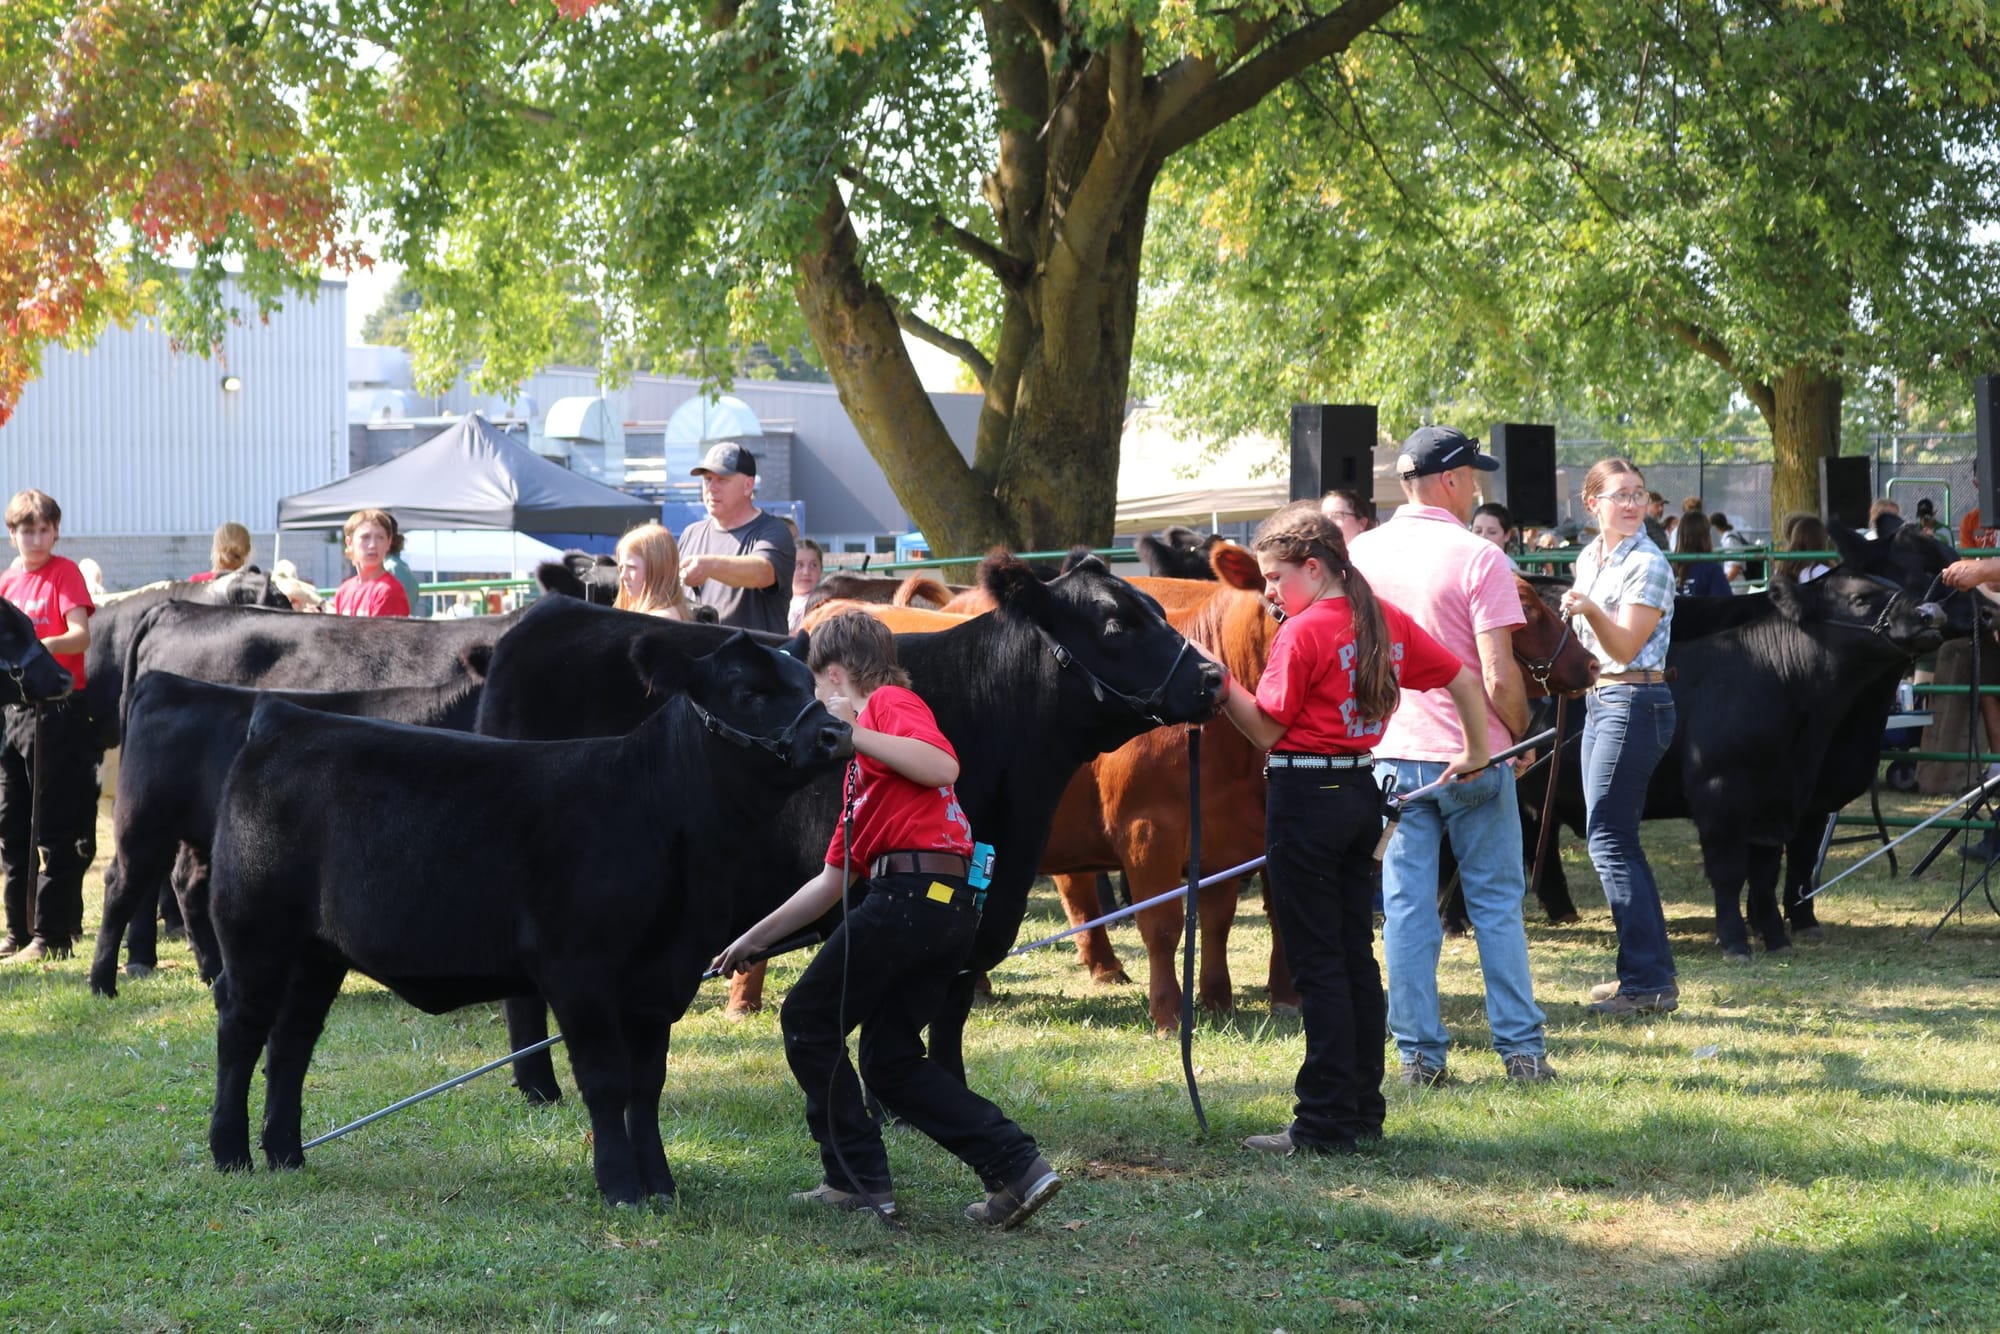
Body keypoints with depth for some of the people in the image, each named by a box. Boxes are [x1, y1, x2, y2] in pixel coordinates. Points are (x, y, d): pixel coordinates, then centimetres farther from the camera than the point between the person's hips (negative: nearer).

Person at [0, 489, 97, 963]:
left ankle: (51, 935, -3)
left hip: (57, 711, -6)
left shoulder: (65, 573, -4)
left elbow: (81, 636, -16)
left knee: (55, 831, -5)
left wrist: (38, 644, -33)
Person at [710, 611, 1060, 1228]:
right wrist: (754, 939, 36)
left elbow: (943, 767, -18)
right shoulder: (862, 765, 29)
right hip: (953, 903, 9)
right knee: (890, 1060, 12)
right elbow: (831, 881, 31)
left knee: (808, 1022, 4)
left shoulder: (890, 702, 3)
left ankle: (859, 1181, 3)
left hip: (909, 889, -9)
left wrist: (852, 732, -13)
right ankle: (1017, 1166, 2)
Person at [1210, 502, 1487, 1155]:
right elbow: (1463, 678, 13)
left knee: (1317, 963, -4)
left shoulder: (1302, 632, -13)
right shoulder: (1387, 621, 8)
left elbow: (1266, 730, -14)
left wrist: (1221, 682, -16)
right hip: (1363, 790, 8)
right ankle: (1364, 1112, 18)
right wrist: (1476, 751, 24)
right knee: (1356, 955, 13)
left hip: (1305, 798, -8)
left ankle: (1324, 1123, -2)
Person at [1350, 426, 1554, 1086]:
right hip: (1472, 753, -3)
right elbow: (1499, 676, -15)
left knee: (1406, 908, 6)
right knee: (1497, 904, 7)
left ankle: (1419, 1055, 6)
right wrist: (1521, 734, 2)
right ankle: (1521, 1049, 8)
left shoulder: (1360, 555, 3)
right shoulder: (1478, 558, -12)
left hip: (1388, 753, 3)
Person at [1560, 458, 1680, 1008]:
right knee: (1613, 838, 10)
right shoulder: (1589, 558, 13)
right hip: (1597, 699, 9)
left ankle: (1649, 983, -11)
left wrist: (1590, 609, -32)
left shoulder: (1648, 565, -12)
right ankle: (1645, 971, 17)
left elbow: (1625, 646, -19)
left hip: (1634, 703, -9)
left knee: (1608, 839, -12)